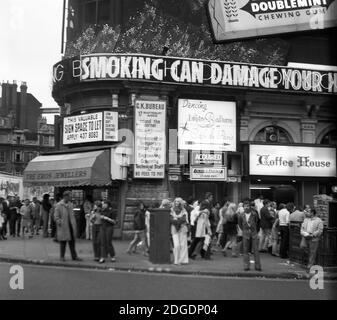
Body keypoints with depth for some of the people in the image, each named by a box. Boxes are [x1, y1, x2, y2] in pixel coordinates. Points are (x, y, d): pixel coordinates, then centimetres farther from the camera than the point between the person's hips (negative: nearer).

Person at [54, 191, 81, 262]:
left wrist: (74, 225, 9)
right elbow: (56, 217, -7)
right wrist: (59, 223, -15)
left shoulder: (70, 204, 9)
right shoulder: (59, 205, -8)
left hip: (71, 225, 5)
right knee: (63, 242, 3)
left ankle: (74, 256, 12)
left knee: (72, 241, 7)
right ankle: (62, 256, 13)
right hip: (63, 226, -5)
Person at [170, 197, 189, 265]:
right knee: (176, 245, -10)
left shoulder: (184, 211, 7)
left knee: (183, 245, -2)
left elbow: (184, 219, -6)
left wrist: (175, 219, -11)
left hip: (182, 229, 1)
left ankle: (183, 260, 5)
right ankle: (176, 260, -3)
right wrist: (179, 220, -13)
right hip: (174, 229, -1)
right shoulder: (172, 211, 7)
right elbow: (171, 220, -4)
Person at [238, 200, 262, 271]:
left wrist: (256, 231, 10)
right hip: (245, 234, 2)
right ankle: (246, 266, 8)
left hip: (254, 234, -1)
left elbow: (257, 223, 6)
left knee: (256, 250, -2)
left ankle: (257, 266, 2)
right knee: (245, 250, 3)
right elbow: (240, 224, 16)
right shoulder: (241, 216, -1)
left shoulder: (254, 214, -6)